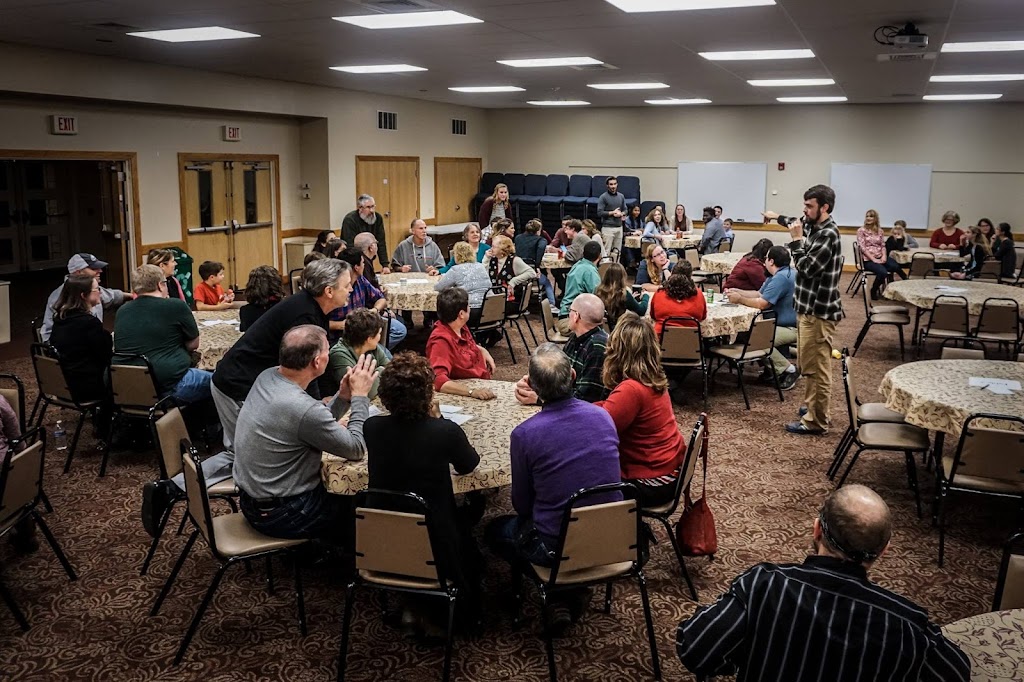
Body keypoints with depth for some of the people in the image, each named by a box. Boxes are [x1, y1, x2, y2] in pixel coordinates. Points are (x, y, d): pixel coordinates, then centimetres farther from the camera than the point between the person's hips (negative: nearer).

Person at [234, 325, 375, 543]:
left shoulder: (267, 377, -5)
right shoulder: (303, 408, -31)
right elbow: (356, 449, -16)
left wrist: (344, 396, -6)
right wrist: (359, 395, -9)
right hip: (279, 515, -8)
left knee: (338, 496, 24)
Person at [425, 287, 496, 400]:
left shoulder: (460, 327, 3)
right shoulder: (441, 340, -22)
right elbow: (438, 381, -34)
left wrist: (483, 351, 9)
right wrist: (472, 392, -44)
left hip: (483, 386, 8)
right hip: (464, 396, -8)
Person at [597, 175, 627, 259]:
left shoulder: (621, 196, 12)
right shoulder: (603, 197, -4)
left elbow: (625, 210, 18)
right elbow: (599, 213, -9)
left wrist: (621, 214, -4)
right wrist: (612, 213, -11)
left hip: (619, 227, 5)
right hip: (608, 227, -5)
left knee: (617, 251, 7)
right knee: (606, 251, -8)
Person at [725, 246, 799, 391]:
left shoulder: (781, 278, -22)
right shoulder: (780, 274, 14)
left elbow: (762, 303, -23)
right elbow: (759, 294, 17)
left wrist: (739, 299, -10)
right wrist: (737, 291, 9)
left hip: (792, 328, -11)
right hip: (782, 323, 11)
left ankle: (788, 370, -11)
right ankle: (772, 366, 14)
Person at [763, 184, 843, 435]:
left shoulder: (828, 235, -19)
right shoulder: (815, 227, 9)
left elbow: (806, 268, -23)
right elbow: (800, 224, 34)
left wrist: (796, 239, -15)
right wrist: (778, 218, 40)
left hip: (819, 311, -10)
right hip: (809, 307, 10)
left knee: (817, 368, -4)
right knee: (809, 365, 21)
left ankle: (816, 422, 2)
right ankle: (811, 406, 34)